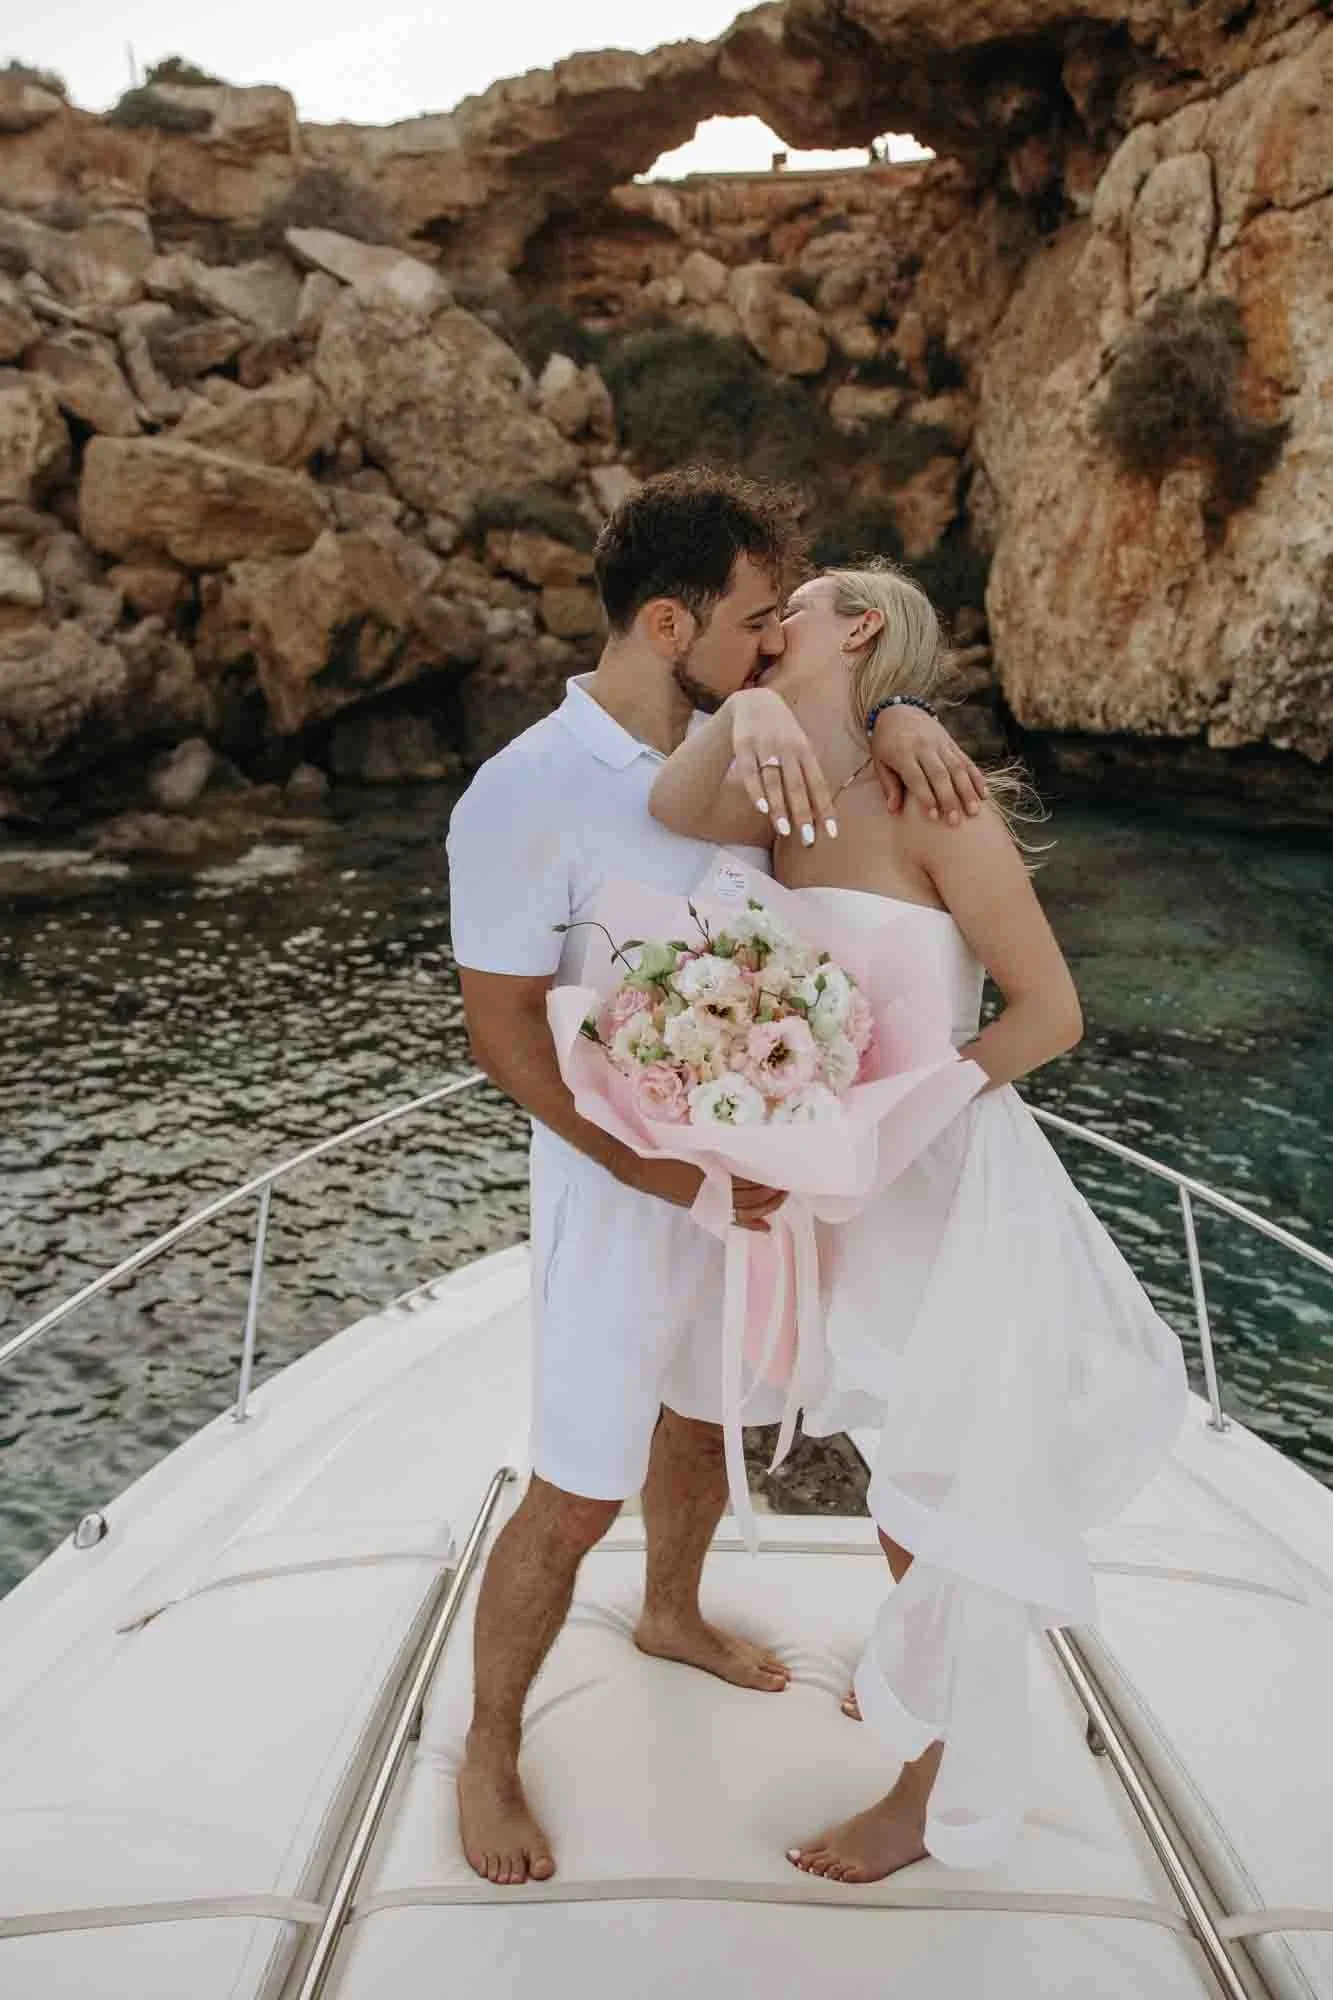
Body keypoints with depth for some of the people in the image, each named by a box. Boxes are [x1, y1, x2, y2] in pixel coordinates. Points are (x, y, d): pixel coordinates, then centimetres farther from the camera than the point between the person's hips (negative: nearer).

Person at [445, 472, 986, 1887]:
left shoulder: (727, 745, -5)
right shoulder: (525, 798, -24)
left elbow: (842, 689, 10)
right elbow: (505, 1033, -20)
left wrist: (903, 720, -16)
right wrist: (660, 1173, -22)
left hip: (746, 1168, 7)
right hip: (619, 1185, -7)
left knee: (702, 1420, 26)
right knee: (576, 1496, 5)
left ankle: (672, 1616, 54)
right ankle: (489, 1749, 29)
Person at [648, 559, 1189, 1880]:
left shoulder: (927, 799, -19)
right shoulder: (788, 793, -1)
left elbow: (1050, 1011, -17)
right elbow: (673, 811, -22)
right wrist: (744, 710, -39)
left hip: (956, 1188, -7)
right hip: (860, 1189, 7)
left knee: (957, 1506, 11)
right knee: (909, 1470, 27)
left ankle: (937, 1796, 34)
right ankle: (923, 1674, 54)